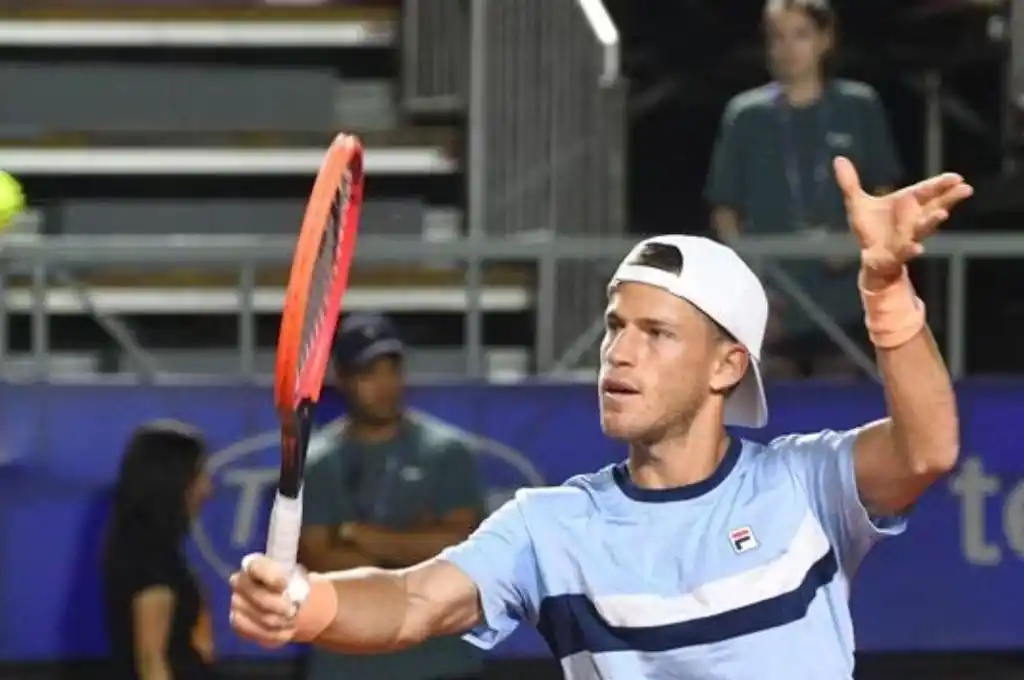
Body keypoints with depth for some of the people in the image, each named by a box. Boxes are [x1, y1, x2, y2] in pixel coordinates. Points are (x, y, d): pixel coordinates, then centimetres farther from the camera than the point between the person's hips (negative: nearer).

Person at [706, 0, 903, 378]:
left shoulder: (859, 109, 4)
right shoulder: (746, 116, 2)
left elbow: (883, 194, 12)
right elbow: (724, 209, 6)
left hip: (842, 308, 0)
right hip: (774, 312, 0)